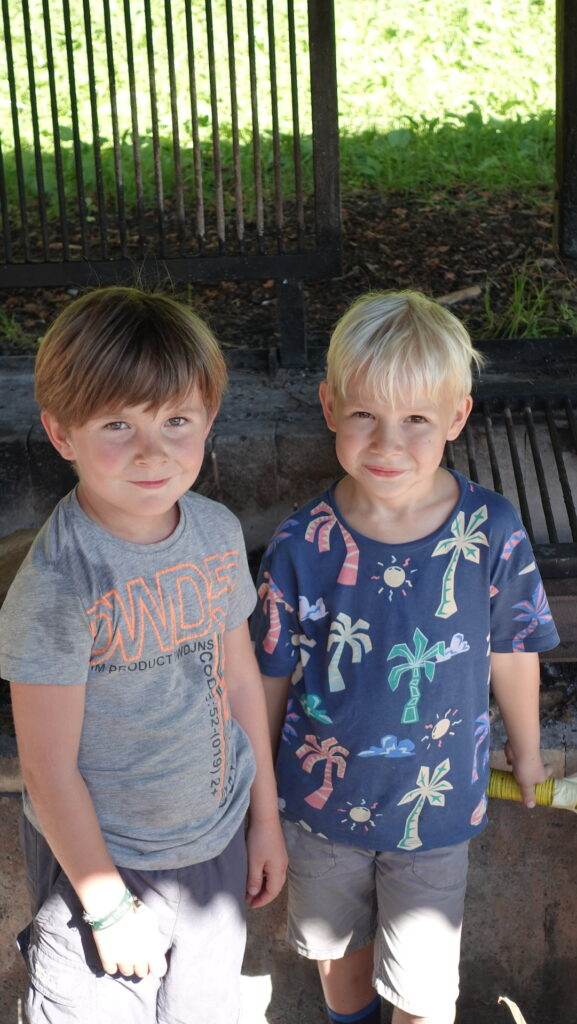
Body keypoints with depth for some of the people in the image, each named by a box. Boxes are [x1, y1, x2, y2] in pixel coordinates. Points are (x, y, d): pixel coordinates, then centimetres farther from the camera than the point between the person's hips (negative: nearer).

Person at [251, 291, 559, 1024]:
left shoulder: (491, 533, -20)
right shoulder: (300, 547, -19)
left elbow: (513, 652, -3)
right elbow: (271, 677, -6)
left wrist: (525, 749, 12)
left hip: (436, 804, -1)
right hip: (322, 799, 1)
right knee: (340, 951, 27)